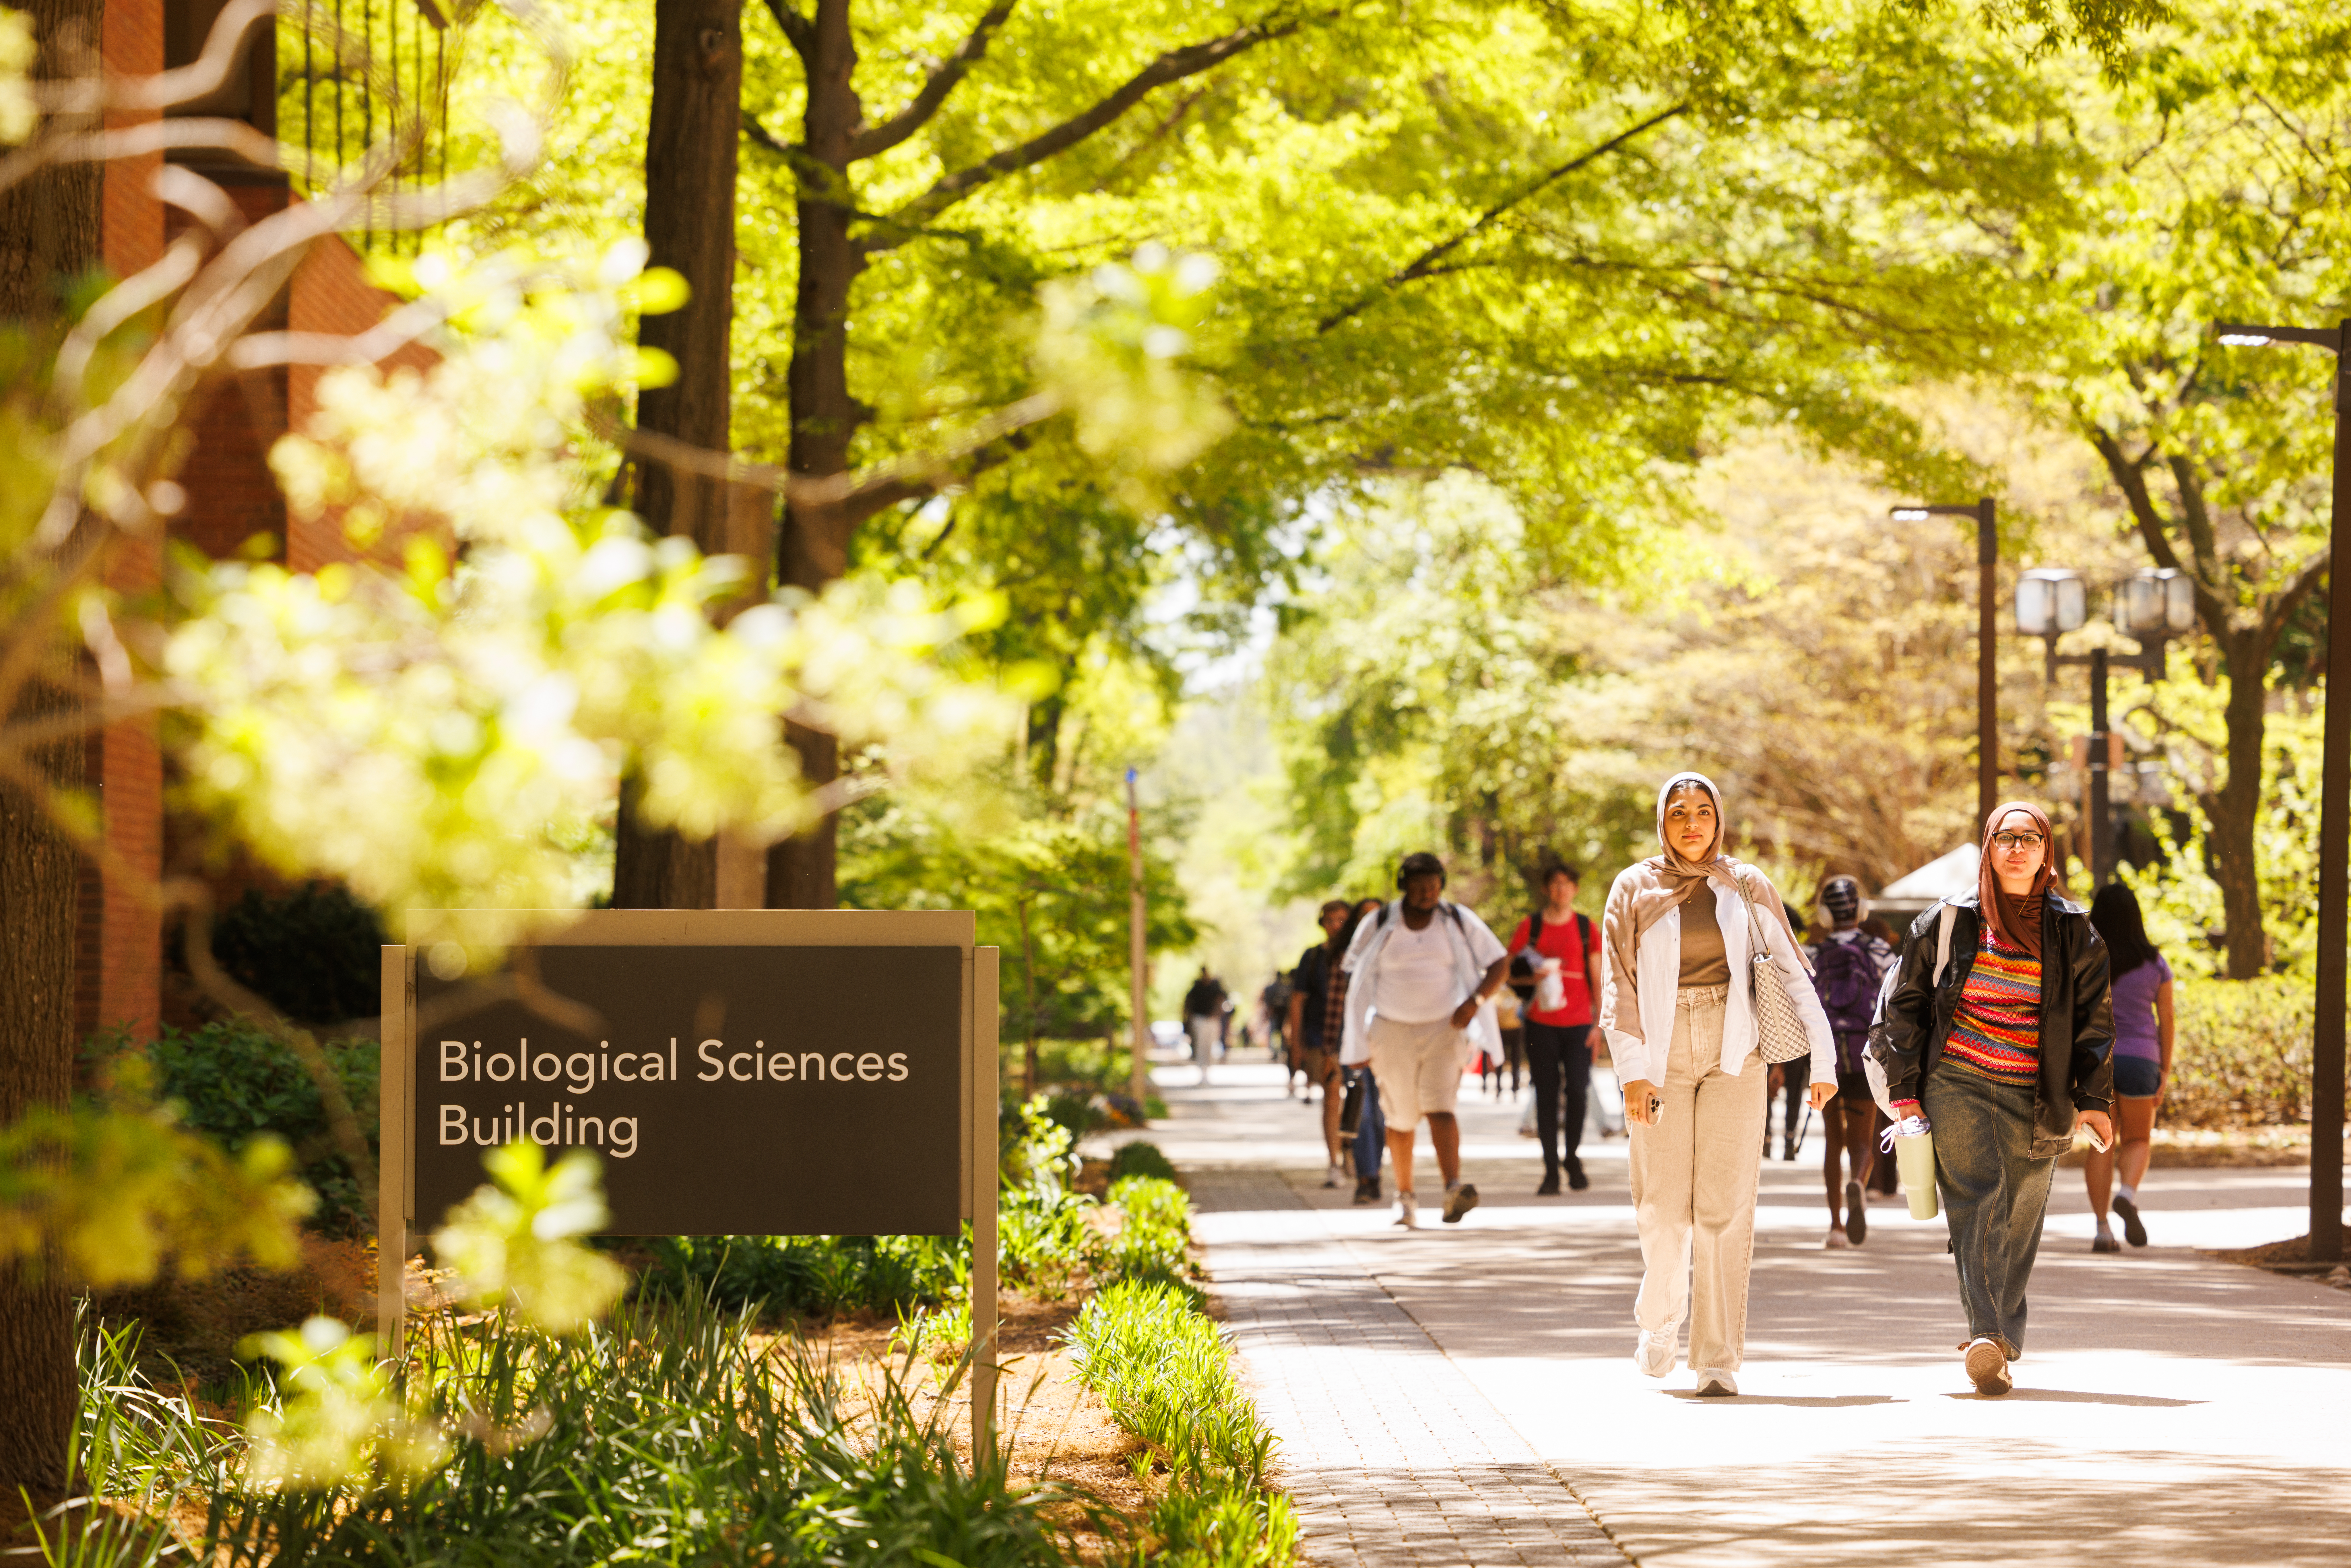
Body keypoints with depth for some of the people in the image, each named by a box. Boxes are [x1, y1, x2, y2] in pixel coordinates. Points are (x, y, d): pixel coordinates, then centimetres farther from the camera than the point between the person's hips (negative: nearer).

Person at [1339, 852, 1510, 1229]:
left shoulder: (1459, 922, 0)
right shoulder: (1378, 927, 0)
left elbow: (1500, 963, 4)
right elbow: (1356, 977, 7)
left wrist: (1475, 1001, -13)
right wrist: (1360, 1040, 3)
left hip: (1444, 1029, -1)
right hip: (1393, 1031, 1)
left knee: (1440, 1108, -19)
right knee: (1401, 1119, 5)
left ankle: (1454, 1189, -33)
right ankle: (1405, 1196, 23)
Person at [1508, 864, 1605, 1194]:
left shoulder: (1586, 928, 8)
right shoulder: (1529, 927, 6)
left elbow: (1597, 979, 8)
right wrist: (1531, 977, -13)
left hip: (1578, 1023, 0)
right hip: (1541, 1024, 0)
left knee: (1577, 1090, -10)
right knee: (1546, 1095, -1)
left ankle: (1573, 1158, 12)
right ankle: (1551, 1170, 4)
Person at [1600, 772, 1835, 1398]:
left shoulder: (1746, 887, 5)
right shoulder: (1635, 889, 4)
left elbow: (1792, 973, 5)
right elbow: (1617, 987, 0)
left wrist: (1823, 1059, -2)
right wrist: (1632, 1071, -10)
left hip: (1733, 1058, 0)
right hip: (1662, 1058, 0)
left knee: (1725, 1211, -6)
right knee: (1663, 1211, -1)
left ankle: (1719, 1360, -3)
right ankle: (1660, 1321, 28)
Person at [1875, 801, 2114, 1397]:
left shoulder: (2072, 930, 8)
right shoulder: (1950, 921, 5)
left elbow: (2095, 1015, 10)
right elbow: (1907, 1002, 9)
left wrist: (2094, 1098, 3)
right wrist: (1904, 1089, 4)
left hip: (2033, 1100, 2)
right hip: (1957, 1085, -2)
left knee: (2018, 1224, 3)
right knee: (1977, 1200, -18)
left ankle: (2000, 1347, 15)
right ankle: (1987, 1335, -30)